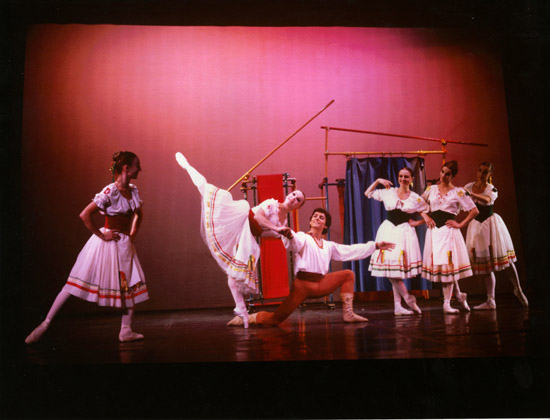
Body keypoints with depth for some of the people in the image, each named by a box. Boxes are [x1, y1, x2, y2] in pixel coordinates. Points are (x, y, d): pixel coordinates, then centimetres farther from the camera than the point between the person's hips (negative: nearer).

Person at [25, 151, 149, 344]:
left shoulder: (133, 190, 4)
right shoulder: (110, 191, -18)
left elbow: (138, 214, 22)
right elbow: (85, 215, -25)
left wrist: (133, 234, 11)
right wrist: (102, 235, -17)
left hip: (124, 244, 7)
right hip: (107, 242, -7)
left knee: (132, 286, 7)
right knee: (76, 284, -1)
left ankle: (126, 331, 17)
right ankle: (45, 324, 11)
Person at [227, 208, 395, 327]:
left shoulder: (329, 245, 20)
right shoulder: (303, 238, 1)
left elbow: (351, 250, 23)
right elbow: (295, 242, -24)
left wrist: (375, 246, 24)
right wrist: (289, 234, -48)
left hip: (321, 283, 6)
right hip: (302, 283, -6)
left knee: (348, 274, 3)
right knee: (276, 319, -15)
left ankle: (348, 313, 3)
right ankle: (248, 318, 9)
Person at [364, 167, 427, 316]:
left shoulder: (416, 198, 6)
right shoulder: (388, 192, 8)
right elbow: (367, 193, 17)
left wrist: (416, 223, 1)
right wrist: (378, 181, 6)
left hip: (404, 231, -1)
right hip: (388, 230, 1)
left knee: (399, 267, -5)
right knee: (390, 267, -7)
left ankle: (398, 306, 6)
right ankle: (408, 299, 6)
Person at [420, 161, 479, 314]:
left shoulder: (458, 192, 1)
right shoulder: (431, 189, 11)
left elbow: (474, 211, 0)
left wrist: (460, 224, -5)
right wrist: (425, 216, 3)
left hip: (448, 230, -3)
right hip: (433, 229, 3)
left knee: (448, 264, -5)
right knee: (438, 264, 2)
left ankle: (447, 304, 4)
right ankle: (458, 294, 21)